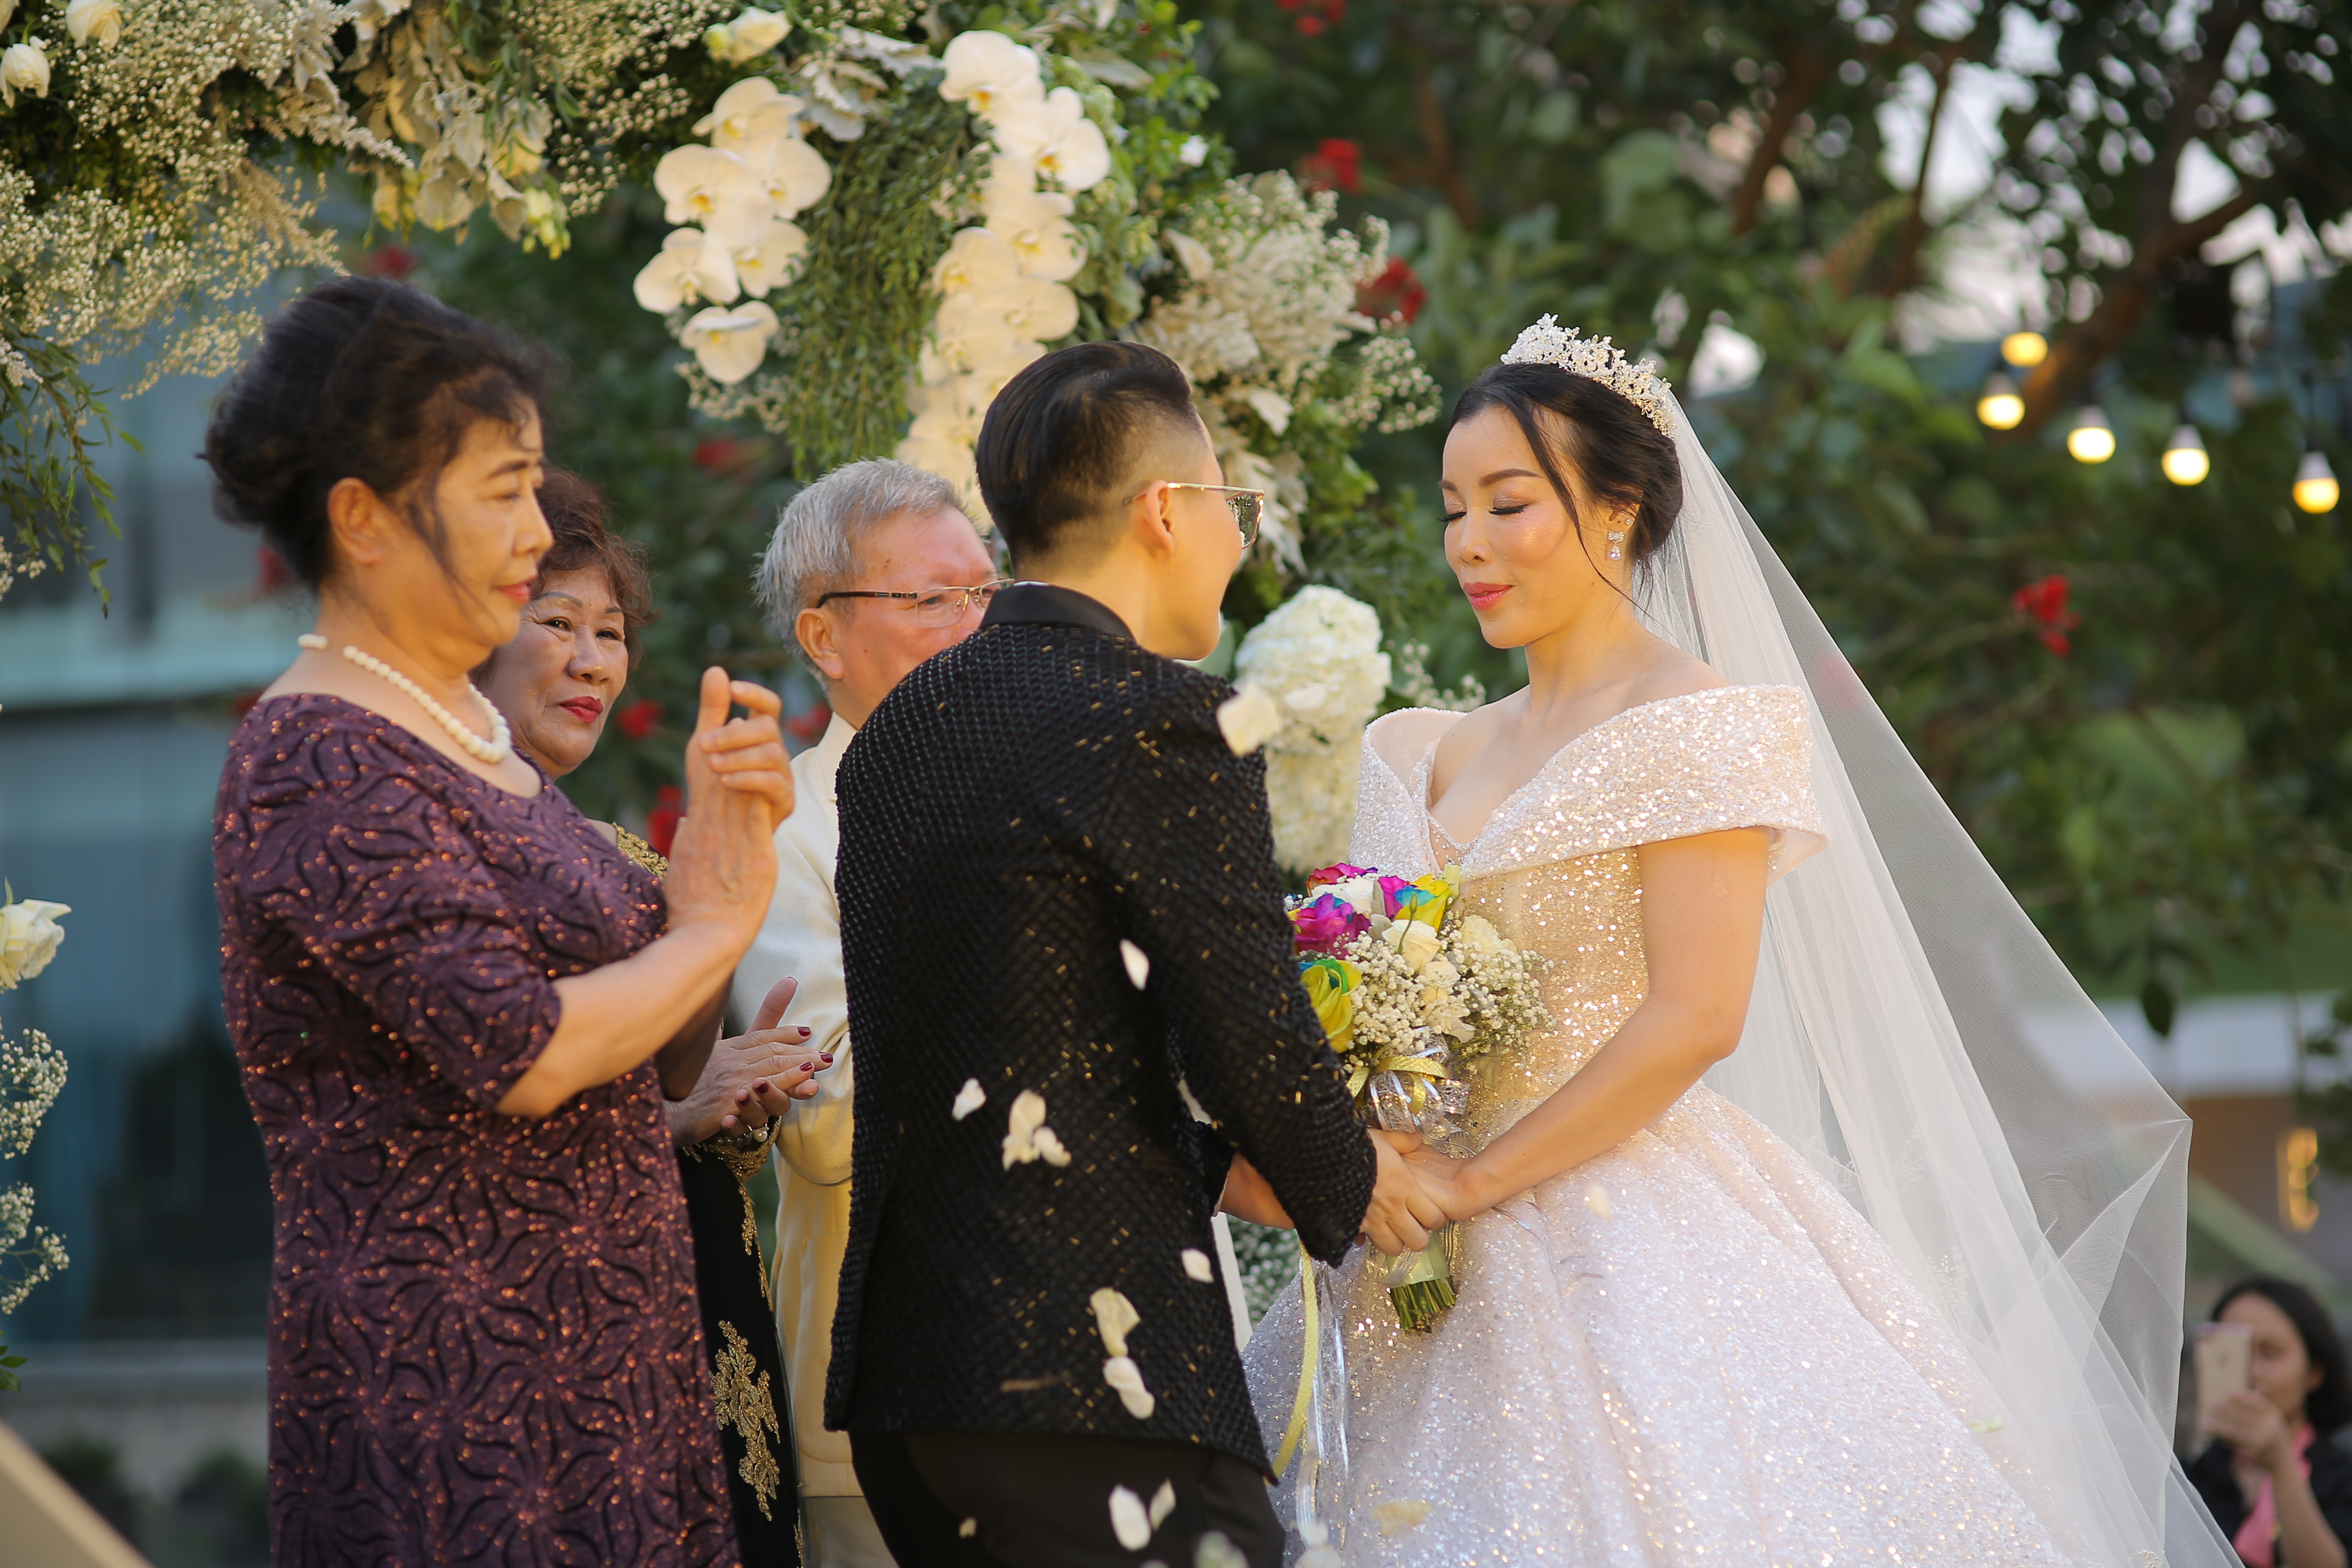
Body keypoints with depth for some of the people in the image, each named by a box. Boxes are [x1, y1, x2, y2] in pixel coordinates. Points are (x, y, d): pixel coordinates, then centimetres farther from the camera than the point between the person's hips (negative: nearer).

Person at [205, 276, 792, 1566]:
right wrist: (717, 925, -7)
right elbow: (520, 1052, -23)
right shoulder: (318, 760, -13)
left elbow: (667, 1060, 15)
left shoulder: (469, 738, 15)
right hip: (453, 1399, -9)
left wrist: (724, 837, 0)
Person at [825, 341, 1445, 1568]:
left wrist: (1218, 1166, 21)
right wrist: (1347, 1185, 10)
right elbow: (1249, 1029, -11)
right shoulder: (1164, 719, -10)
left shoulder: (893, 729, 13)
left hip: (895, 1368, 8)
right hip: (1089, 1367, -8)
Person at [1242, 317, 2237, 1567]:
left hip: (1640, 1252, -6)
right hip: (1451, 1272, 6)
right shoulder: (1432, 759, 16)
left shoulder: (1695, 726, -6)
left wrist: (1472, 1182, -15)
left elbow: (1696, 1017, -15)